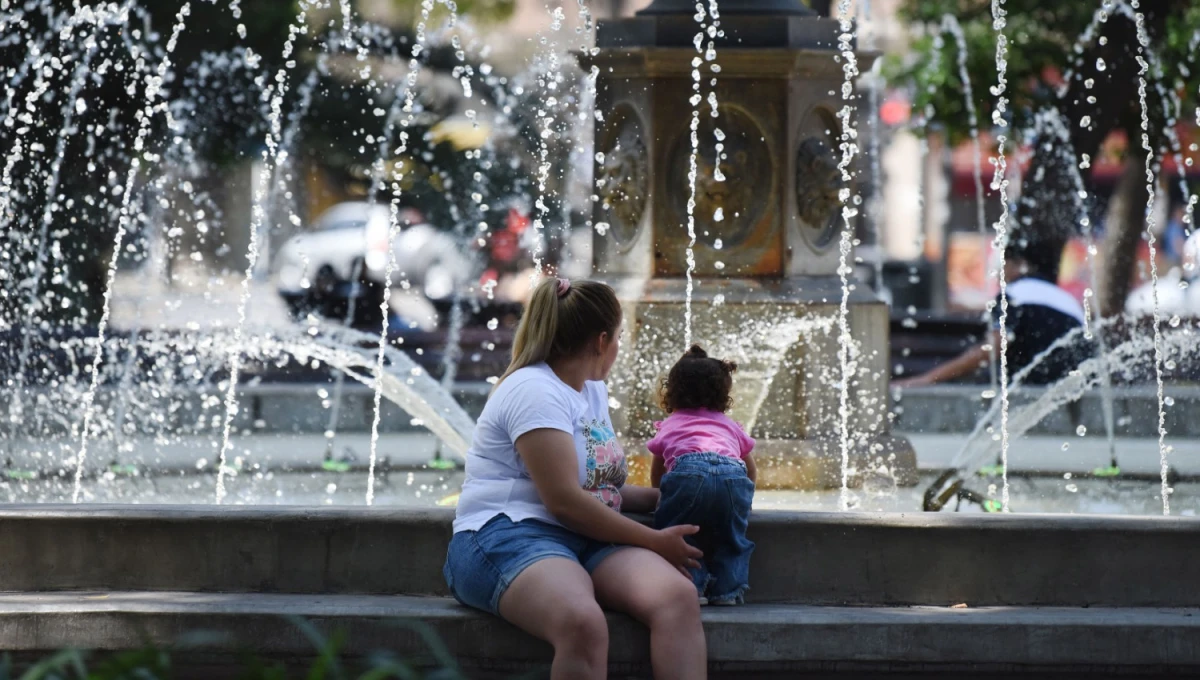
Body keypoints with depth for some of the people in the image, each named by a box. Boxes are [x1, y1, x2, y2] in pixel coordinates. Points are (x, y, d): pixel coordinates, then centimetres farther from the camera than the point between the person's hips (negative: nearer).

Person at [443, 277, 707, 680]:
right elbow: (564, 500, -15)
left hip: (587, 539, 8)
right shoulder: (535, 390, -8)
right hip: (508, 538, -8)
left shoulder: (593, 390, 22)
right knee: (583, 623, -42)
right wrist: (654, 542, -9)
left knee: (677, 596, -26)